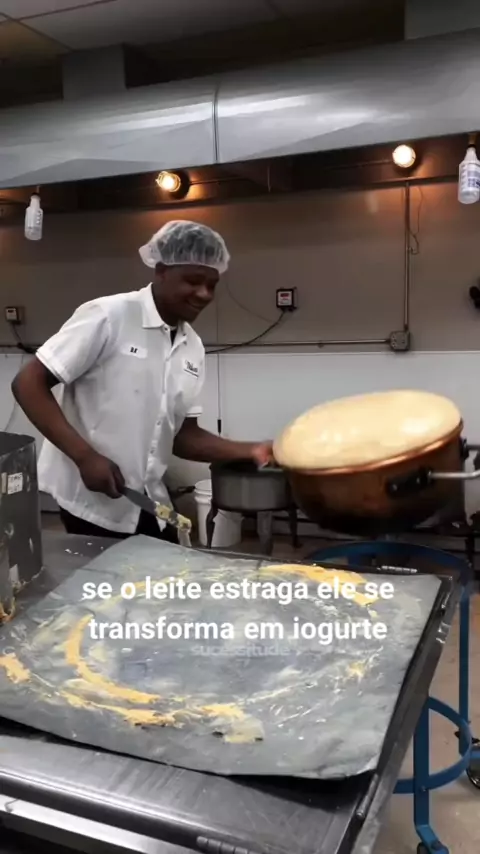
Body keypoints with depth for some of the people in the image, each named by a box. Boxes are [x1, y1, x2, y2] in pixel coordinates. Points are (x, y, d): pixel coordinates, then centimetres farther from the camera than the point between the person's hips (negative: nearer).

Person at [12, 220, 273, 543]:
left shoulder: (192, 348, 5)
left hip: (150, 504, 7)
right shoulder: (108, 317, -14)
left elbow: (183, 435, 8)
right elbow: (28, 384, -14)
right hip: (91, 501, -6)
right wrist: (85, 456, -22)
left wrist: (249, 451, -6)